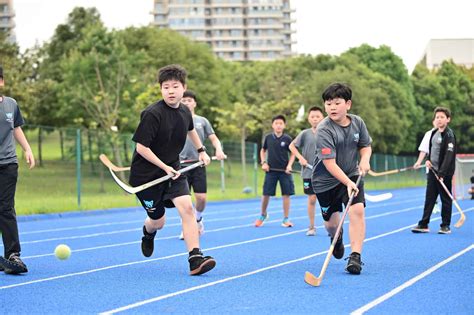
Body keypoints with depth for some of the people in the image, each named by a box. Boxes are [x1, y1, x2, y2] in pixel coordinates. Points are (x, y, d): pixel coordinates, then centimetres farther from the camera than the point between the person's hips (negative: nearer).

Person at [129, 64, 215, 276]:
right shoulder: (152, 114, -22)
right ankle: (148, 233, 48)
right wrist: (164, 167, -22)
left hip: (172, 170, 5)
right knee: (158, 221, 8)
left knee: (186, 207, -18)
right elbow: (141, 147, -22)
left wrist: (201, 150, 25)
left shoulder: (185, 112, 0)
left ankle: (195, 259, -21)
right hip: (146, 174, -5)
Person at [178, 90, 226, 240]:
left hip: (198, 164, 1)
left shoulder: (202, 121, 10)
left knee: (201, 197, -4)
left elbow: (214, 139, 10)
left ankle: (198, 219, 26)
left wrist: (218, 149, -10)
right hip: (181, 165, -1)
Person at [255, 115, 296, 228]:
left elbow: (292, 153, 5)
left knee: (286, 194, -1)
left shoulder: (287, 139, -2)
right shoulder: (268, 138, 2)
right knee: (266, 194, 3)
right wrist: (263, 162, 1)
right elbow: (263, 151, 15)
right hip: (271, 170, 1)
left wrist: (289, 165, -9)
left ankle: (286, 219, 8)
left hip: (284, 171, -1)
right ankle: (263, 215, 25)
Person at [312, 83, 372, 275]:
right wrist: (347, 182, -36)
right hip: (325, 180, -3)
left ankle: (355, 257, -17)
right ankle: (336, 238, 49)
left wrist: (365, 159, -11)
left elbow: (366, 145, 12)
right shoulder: (324, 129, -22)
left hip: (352, 175, 3)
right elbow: (329, 163, -27)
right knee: (331, 221, 10)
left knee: (357, 210, -20)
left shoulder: (357, 122, -5)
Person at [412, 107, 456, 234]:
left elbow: (448, 156, -20)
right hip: (433, 171, 7)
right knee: (429, 198, 8)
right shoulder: (434, 133, 11)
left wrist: (442, 173, -26)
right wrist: (428, 160, 4)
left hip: (444, 173, -7)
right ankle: (423, 225, 11)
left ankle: (445, 226, 9)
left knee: (446, 199, 2)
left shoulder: (449, 135, -13)